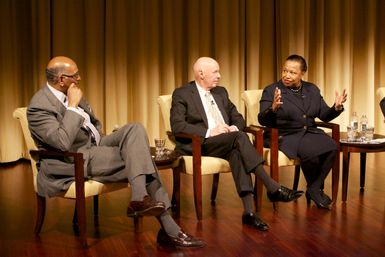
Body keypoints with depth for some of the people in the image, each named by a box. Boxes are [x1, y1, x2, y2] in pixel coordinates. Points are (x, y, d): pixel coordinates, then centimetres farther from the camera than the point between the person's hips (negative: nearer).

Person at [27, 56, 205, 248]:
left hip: (94, 145, 9)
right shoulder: (39, 106, -17)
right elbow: (63, 143, -29)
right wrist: (73, 106, -23)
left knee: (135, 129, -15)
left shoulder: (68, 94, 10)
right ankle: (169, 229, -18)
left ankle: (140, 199, -25)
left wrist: (102, 143, 8)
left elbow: (93, 122, 24)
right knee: (138, 158, -17)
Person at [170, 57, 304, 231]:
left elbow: (238, 118, 22)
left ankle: (248, 211, -39)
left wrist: (235, 127, -3)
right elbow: (177, 125, -12)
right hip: (198, 145, -5)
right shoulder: (182, 94, 1)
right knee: (239, 137, -30)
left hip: (225, 144, 5)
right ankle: (273, 188, -32)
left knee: (237, 152, -32)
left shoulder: (221, 92, 21)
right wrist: (209, 132, -21)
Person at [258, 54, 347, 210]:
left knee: (331, 148, -26)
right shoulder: (271, 91, -2)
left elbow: (324, 116, 13)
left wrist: (337, 107, -8)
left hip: (310, 132, 5)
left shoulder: (312, 90, 14)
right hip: (285, 136, -5)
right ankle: (316, 190, -2)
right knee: (311, 152, -32)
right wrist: (273, 108, -32)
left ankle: (314, 189, -8)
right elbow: (263, 120, -12)